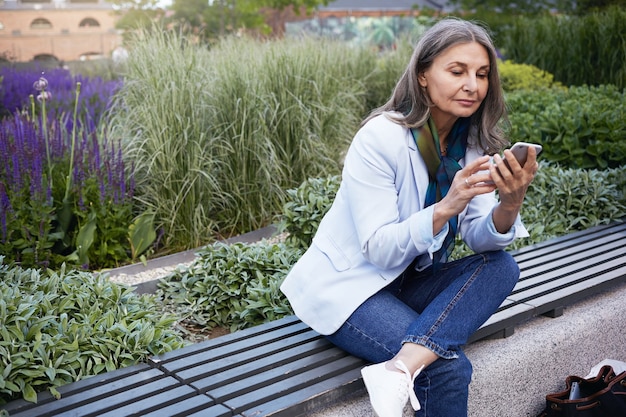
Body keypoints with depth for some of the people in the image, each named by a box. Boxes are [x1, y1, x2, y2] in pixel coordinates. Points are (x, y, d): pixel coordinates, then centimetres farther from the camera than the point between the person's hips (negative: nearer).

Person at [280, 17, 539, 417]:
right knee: (449, 369, -25)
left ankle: (403, 367, -27)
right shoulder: (381, 137, -20)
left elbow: (481, 240, -6)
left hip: (409, 279, 7)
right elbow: (379, 250, -22)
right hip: (347, 284, -7)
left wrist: (510, 203, -26)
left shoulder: (472, 143, -1)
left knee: (501, 265, -18)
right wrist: (448, 205, -35)